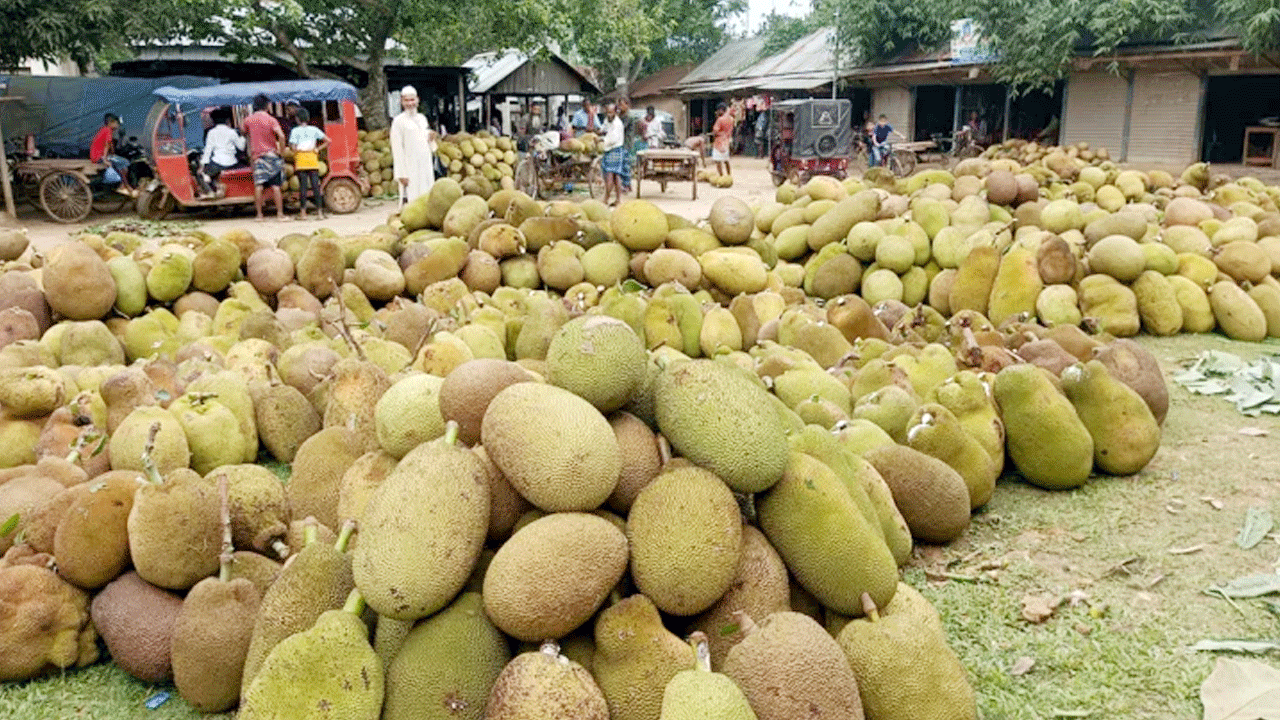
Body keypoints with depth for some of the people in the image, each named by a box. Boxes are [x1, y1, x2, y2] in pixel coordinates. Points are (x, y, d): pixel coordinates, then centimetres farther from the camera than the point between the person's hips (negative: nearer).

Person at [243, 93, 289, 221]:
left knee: (258, 185, 1)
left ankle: (259, 214, 1)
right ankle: (280, 214, -2)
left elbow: (245, 133, 21)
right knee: (275, 186, -2)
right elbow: (281, 136, -19)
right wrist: (281, 151, -9)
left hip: (256, 156, 3)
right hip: (271, 154, -3)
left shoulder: (248, 120, 6)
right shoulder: (271, 120, -7)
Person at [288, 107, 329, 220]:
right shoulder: (314, 130, 7)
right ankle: (319, 211, -1)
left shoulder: (295, 131, -1)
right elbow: (328, 141, 2)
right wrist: (318, 149, 6)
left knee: (303, 186, 0)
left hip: (301, 160, -2)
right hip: (313, 159, 2)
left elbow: (293, 147, -10)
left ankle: (303, 212, 0)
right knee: (315, 185, 2)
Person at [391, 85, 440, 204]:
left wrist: (431, 139, -1)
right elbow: (397, 150, -9)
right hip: (410, 169, -6)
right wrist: (401, 174, -14)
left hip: (426, 167, 6)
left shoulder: (422, 118, 14)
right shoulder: (399, 121, -5)